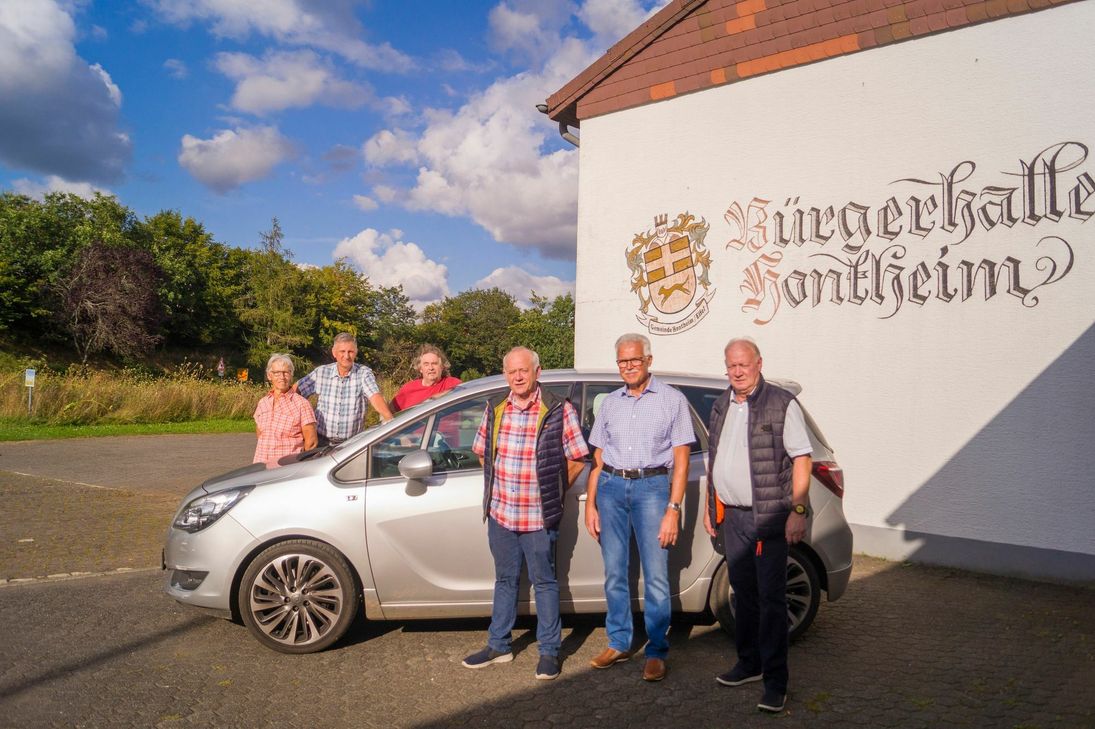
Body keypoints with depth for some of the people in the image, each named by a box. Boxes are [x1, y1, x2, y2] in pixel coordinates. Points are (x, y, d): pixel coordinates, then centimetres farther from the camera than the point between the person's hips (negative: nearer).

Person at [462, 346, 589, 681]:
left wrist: (553, 493, -1)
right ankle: (498, 646, 30)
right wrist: (497, 490, 10)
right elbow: (482, 452, 18)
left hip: (539, 518, -4)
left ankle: (549, 651, 21)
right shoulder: (495, 408, 5)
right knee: (505, 580, 17)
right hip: (500, 514, 4)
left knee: (544, 582, 8)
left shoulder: (559, 410, -8)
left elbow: (577, 459, -4)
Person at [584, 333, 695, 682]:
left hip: (651, 486, -4)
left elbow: (681, 460, -2)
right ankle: (619, 643, 23)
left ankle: (656, 652, 10)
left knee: (656, 576, -3)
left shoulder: (672, 400, 2)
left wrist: (673, 509, -9)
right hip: (611, 486, 4)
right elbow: (598, 458, 14)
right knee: (614, 573, 9)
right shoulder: (610, 403, 13)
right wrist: (590, 504, 7)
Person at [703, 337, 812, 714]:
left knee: (771, 598, -3)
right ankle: (749, 663, 30)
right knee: (743, 592, 16)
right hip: (731, 516, 6)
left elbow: (801, 459, -10)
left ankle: (775, 681, 5)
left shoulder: (782, 404, -8)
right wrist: (710, 506, 16)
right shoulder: (721, 406, 12)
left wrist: (798, 510, -17)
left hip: (768, 517, -6)